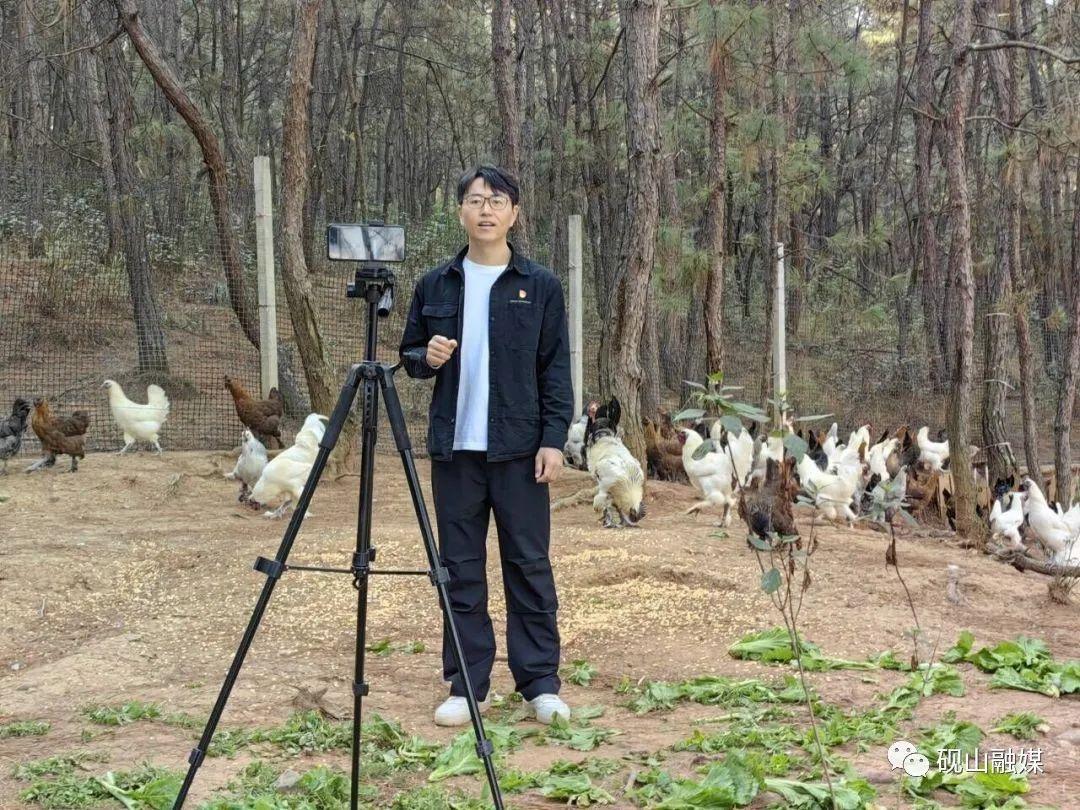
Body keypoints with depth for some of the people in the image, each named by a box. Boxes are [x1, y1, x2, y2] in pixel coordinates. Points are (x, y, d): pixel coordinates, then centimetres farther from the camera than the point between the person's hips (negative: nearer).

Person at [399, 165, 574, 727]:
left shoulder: (540, 286, 2)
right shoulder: (435, 285, 8)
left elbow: (556, 369, 1)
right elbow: (408, 355, 15)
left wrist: (554, 438, -7)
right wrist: (426, 358, -8)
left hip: (519, 449, -2)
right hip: (454, 448, 2)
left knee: (529, 565, 2)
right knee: (460, 569, 6)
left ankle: (540, 683, 11)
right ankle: (467, 685, 15)